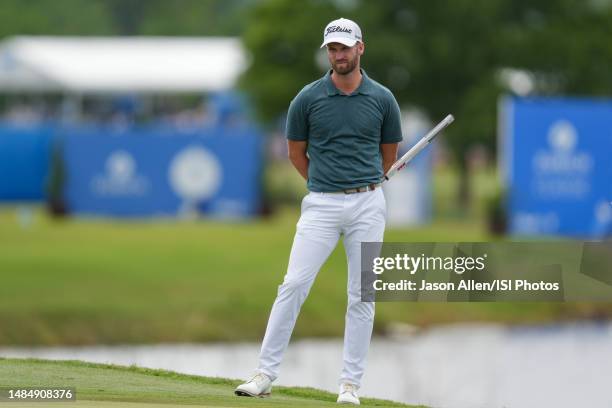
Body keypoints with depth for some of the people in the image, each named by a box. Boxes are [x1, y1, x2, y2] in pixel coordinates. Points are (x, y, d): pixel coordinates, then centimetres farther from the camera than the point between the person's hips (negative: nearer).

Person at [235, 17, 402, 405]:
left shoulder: (382, 99, 1)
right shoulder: (308, 98, 0)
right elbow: (296, 151, 13)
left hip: (368, 204, 1)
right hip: (321, 205, -1)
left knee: (362, 296, 2)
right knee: (293, 285, -8)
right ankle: (266, 374, -5)